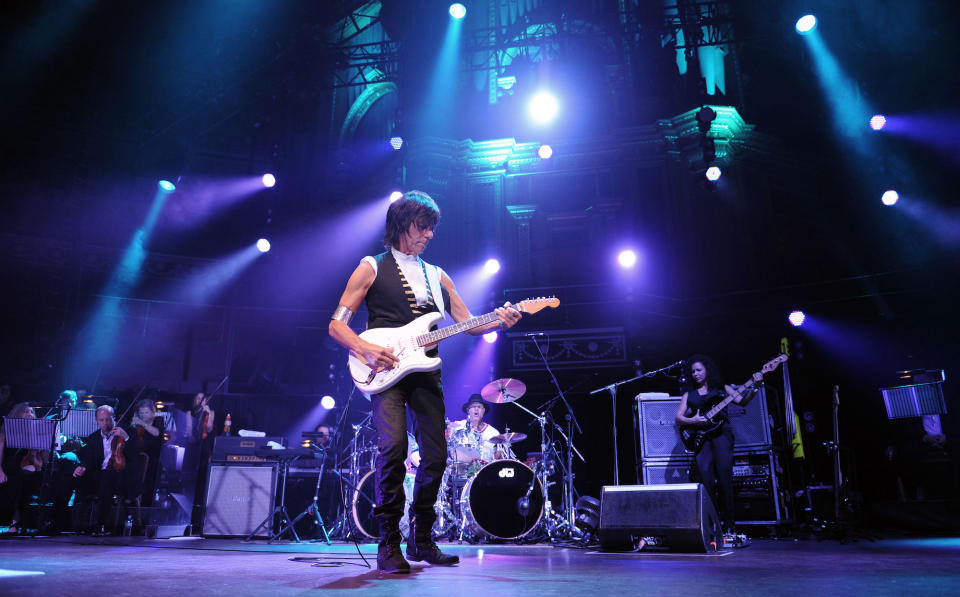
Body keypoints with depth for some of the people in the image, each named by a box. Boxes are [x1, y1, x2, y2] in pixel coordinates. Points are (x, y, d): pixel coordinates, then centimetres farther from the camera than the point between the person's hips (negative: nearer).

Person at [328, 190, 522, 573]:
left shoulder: (437, 276, 20)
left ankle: (421, 539, 20)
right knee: (393, 447, -22)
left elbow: (468, 324, 13)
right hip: (385, 371, -5)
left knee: (436, 455, 2)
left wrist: (498, 321, -8)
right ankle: (389, 544, -6)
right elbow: (336, 325, 1)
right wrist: (365, 349, -17)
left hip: (424, 371, 5)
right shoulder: (372, 268, 6)